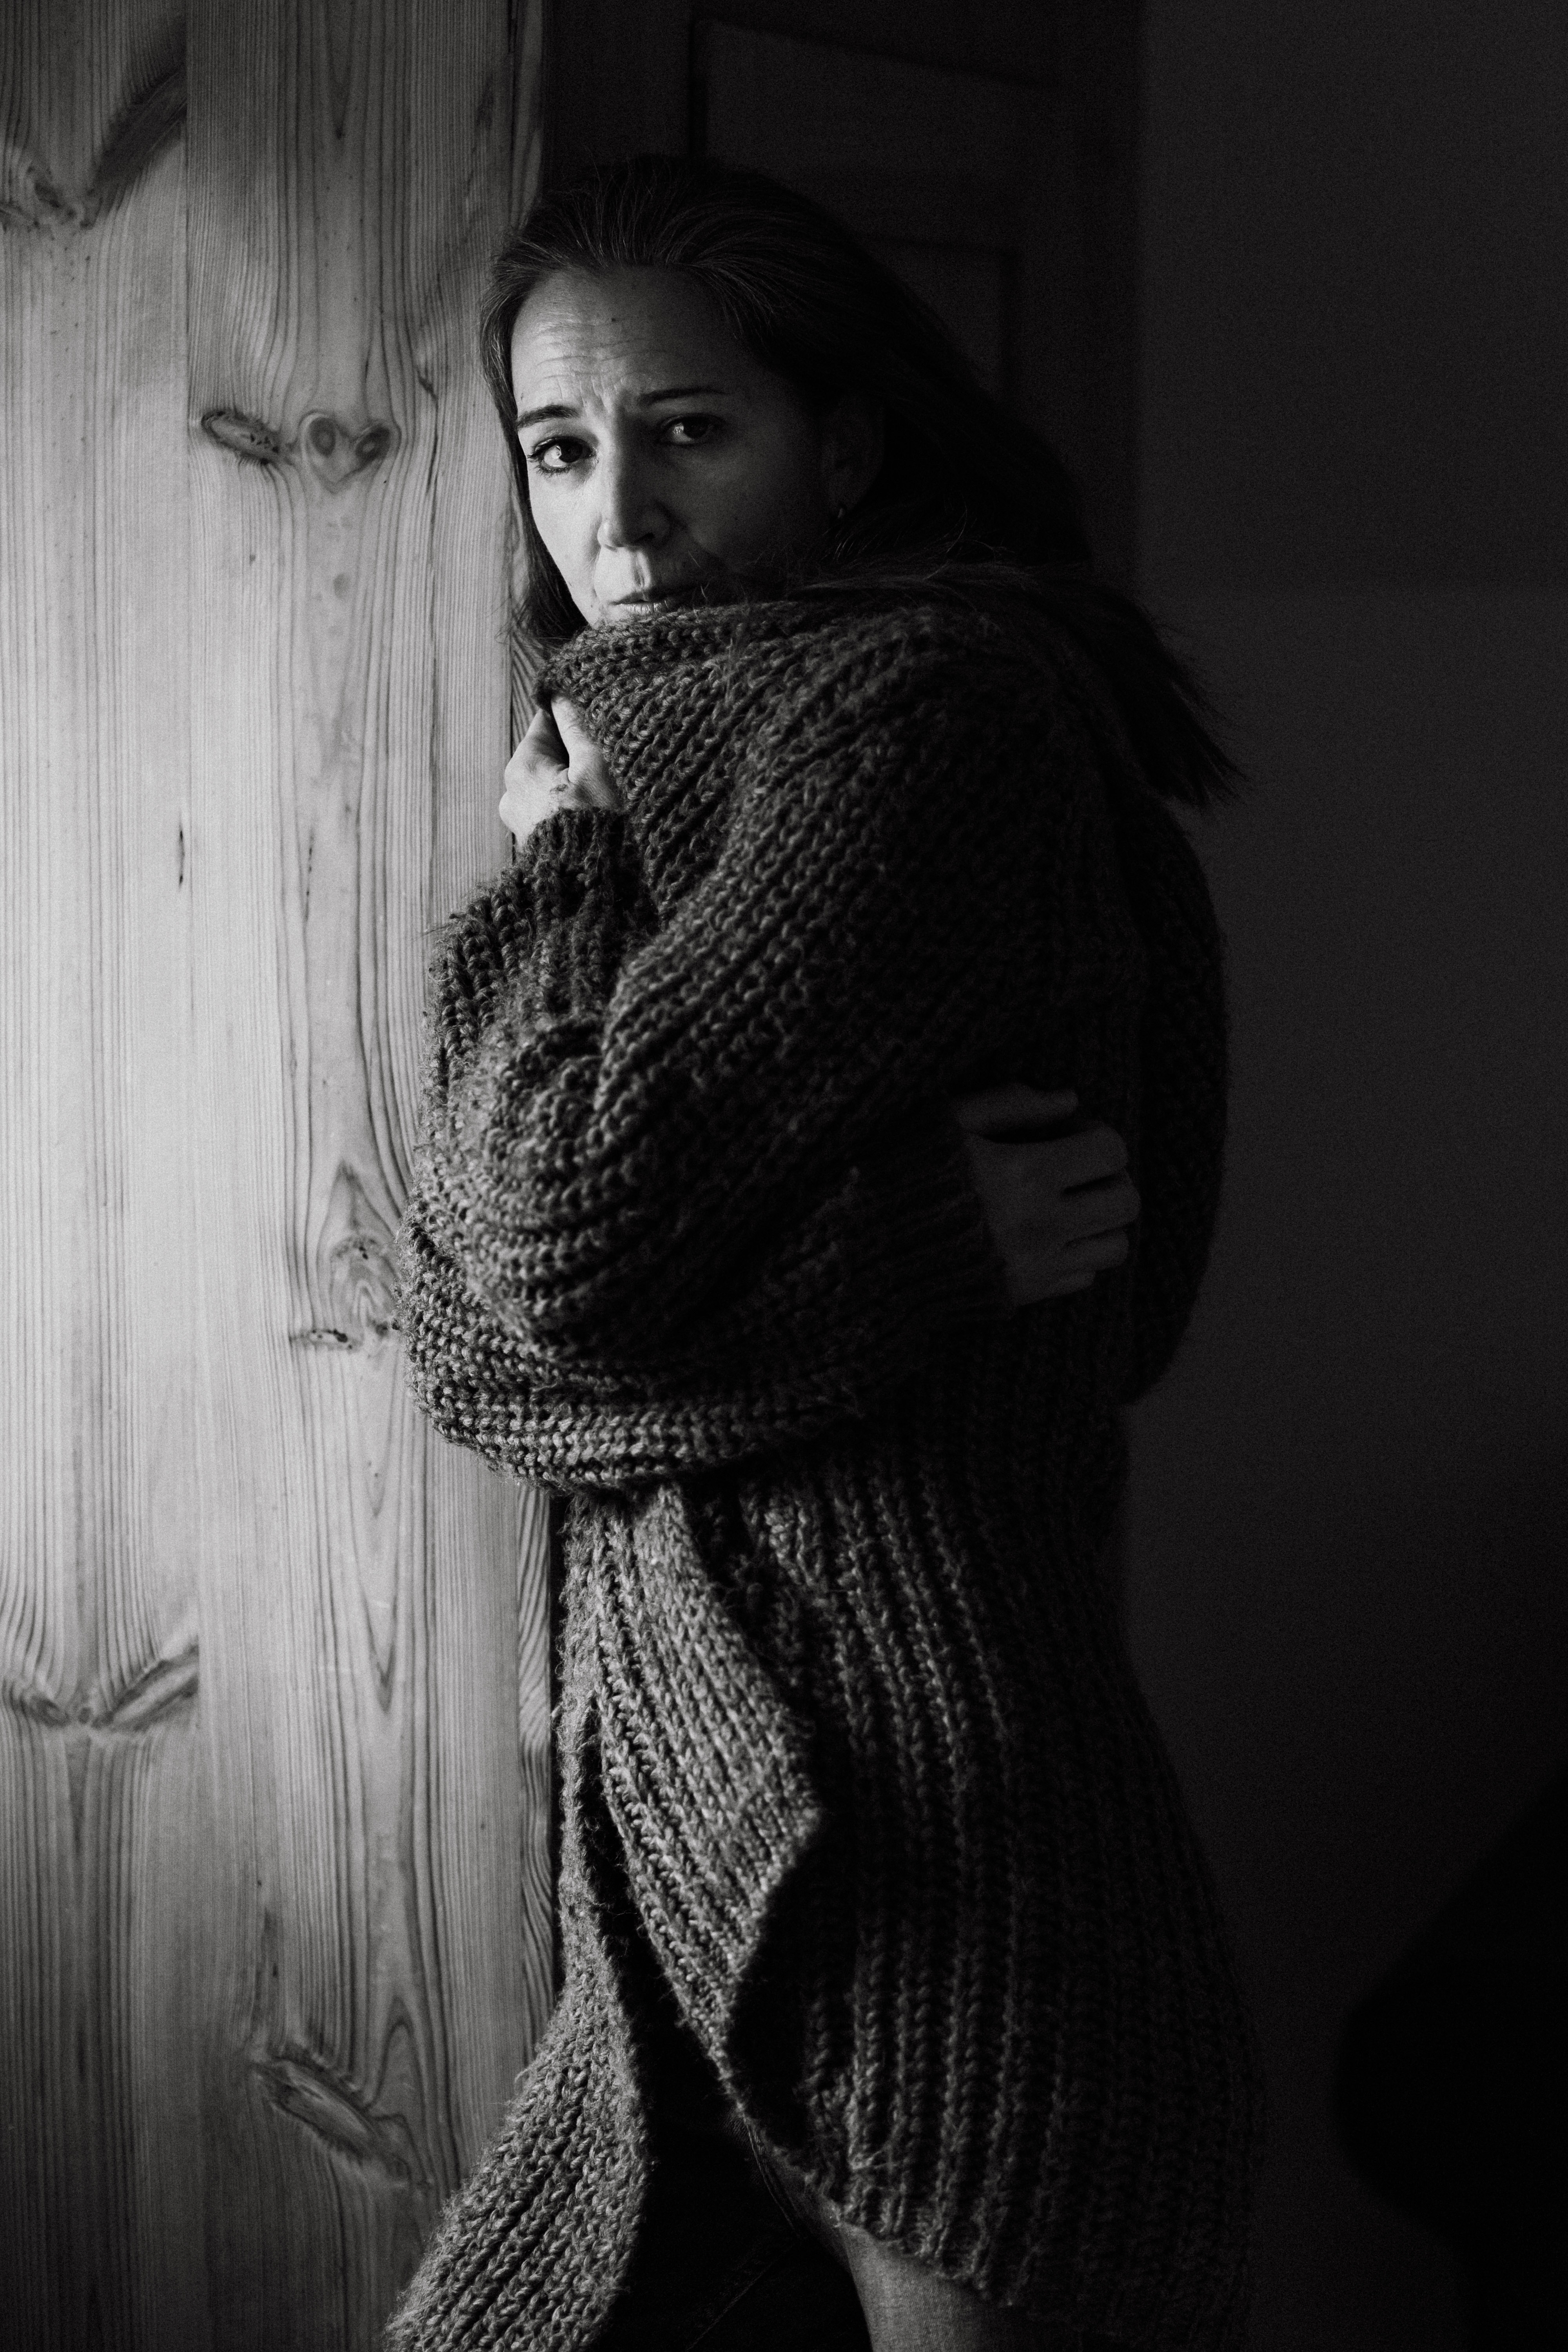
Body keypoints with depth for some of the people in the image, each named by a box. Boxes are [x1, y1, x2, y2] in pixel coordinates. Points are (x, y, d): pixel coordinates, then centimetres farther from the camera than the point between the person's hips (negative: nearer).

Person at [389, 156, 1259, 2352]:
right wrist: (900, 1246, -15)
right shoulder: (671, 762, 13)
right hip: (716, 1863, 8)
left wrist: (554, 855, -4)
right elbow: (463, 1337, 1)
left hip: (921, 1862, -8)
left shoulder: (934, 702, -13)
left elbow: (566, 1226, -22)